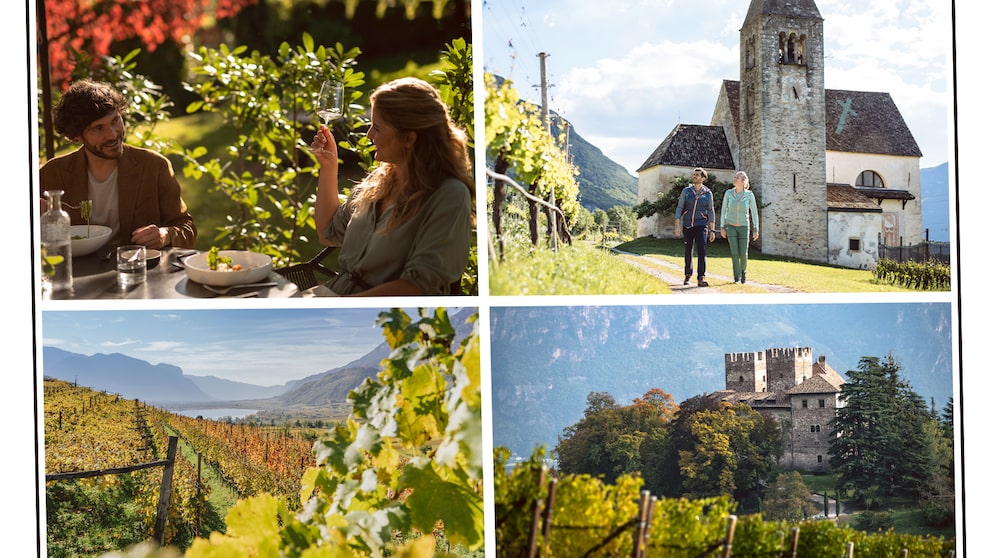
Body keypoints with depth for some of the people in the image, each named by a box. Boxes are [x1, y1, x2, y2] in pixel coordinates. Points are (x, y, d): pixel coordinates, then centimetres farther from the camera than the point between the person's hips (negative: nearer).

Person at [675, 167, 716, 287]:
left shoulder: (708, 193, 2)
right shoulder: (686, 191, 3)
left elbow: (711, 213, 5)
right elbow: (679, 209, 1)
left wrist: (712, 230, 0)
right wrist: (677, 226, -9)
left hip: (701, 226, -2)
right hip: (687, 226, 2)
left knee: (701, 251, -17)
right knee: (688, 252, 12)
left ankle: (701, 278, -24)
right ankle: (688, 276, 30)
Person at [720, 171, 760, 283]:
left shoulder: (749, 195, -10)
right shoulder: (728, 193, -7)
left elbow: (754, 212, -3)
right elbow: (724, 210, 0)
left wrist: (755, 230, -5)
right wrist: (722, 227, -4)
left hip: (743, 227, 0)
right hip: (731, 226, 0)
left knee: (743, 253, -4)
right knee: (735, 252, -12)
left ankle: (743, 271, 26)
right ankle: (737, 277, -1)